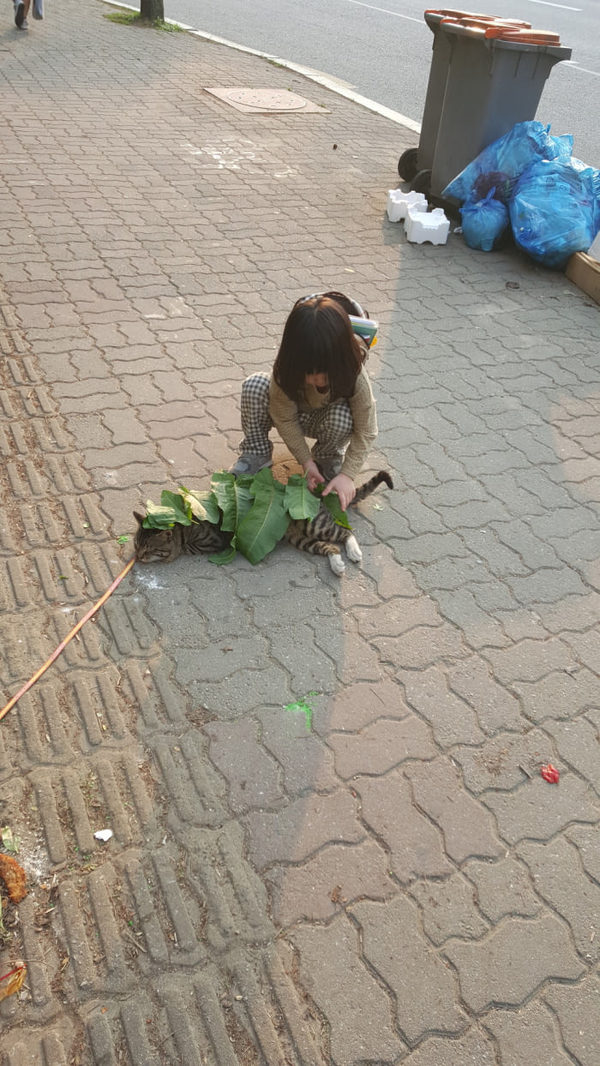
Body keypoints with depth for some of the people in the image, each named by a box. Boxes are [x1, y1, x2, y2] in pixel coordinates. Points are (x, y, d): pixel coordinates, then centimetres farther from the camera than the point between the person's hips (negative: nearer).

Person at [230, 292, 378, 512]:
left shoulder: (354, 375, -35)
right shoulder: (287, 369, -32)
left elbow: (366, 432, -26)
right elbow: (285, 419, -21)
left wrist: (347, 475, -32)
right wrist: (306, 461, -25)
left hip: (326, 423, -1)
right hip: (296, 417, 1)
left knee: (342, 416, -38)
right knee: (254, 385, -28)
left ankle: (329, 459, -5)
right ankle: (257, 454, -8)